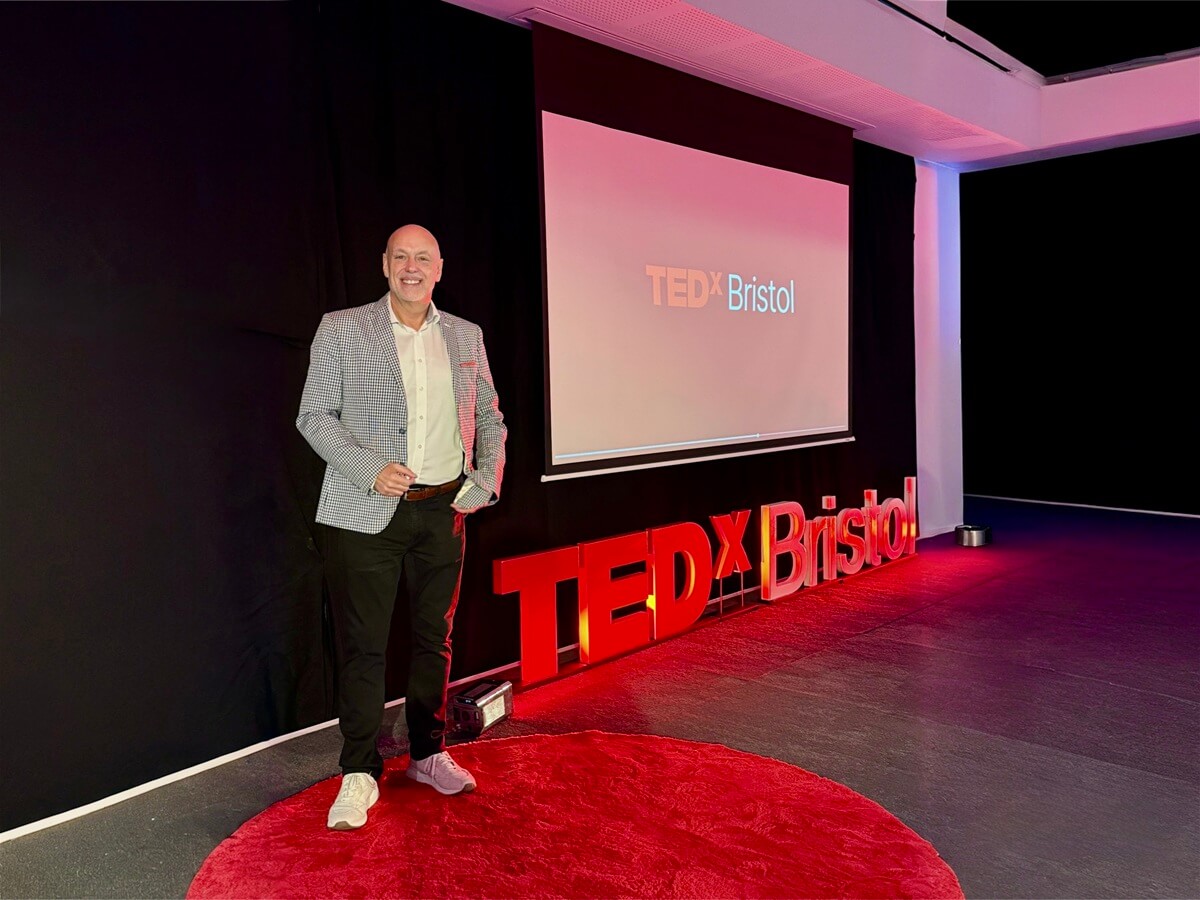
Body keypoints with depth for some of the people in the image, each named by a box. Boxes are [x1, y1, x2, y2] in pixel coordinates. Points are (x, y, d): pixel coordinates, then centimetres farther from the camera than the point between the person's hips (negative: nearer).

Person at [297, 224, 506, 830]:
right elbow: (314, 416, -2)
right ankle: (359, 773, 15)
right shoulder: (342, 330, 0)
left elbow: (489, 418, 17)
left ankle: (428, 753, 30)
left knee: (434, 638, 13)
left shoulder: (465, 337, 10)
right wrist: (371, 470, -15)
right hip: (366, 514, -3)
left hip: (444, 511, 4)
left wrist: (486, 479, 2)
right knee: (362, 645, 0)